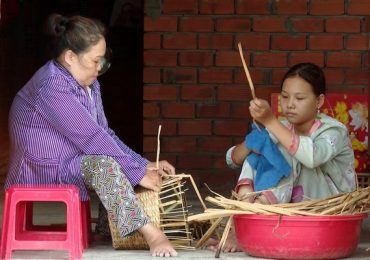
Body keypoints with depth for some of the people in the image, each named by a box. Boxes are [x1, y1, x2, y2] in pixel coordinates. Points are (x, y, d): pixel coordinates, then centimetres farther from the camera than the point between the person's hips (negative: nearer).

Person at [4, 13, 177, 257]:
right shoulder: (52, 88, -23)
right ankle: (152, 234, -36)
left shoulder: (89, 85, 9)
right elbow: (92, 139, -25)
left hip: (72, 168, 10)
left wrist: (145, 165, -1)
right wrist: (137, 174, -20)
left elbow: (105, 134, 10)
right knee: (103, 163, -33)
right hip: (41, 172, -10)